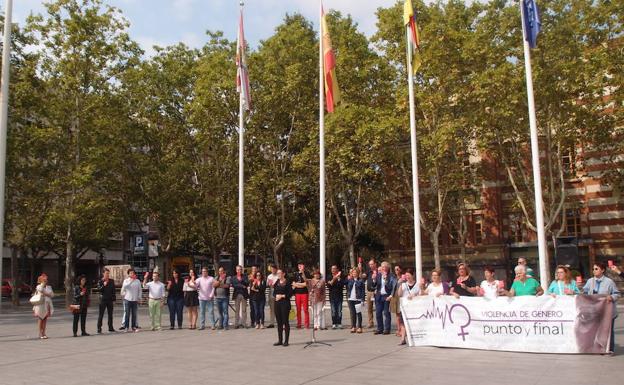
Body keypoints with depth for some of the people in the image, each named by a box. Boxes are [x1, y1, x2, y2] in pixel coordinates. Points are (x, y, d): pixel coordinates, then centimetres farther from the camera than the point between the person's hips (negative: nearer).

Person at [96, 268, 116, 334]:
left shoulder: (112, 281, 7)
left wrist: (114, 299, 6)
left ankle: (110, 328, 16)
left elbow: (113, 291, 9)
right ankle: (99, 329, 2)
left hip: (110, 300, 3)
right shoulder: (100, 281, -1)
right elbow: (99, 289, -13)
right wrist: (103, 285, -27)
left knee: (110, 314, 8)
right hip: (103, 299, -3)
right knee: (101, 315, -2)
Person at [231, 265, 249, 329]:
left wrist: (241, 280, -12)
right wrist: (242, 286, -9)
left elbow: (247, 284, -1)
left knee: (244, 310, 0)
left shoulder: (245, 276, 11)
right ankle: (236, 324, 3)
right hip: (237, 294, 0)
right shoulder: (233, 278, 10)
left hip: (244, 294, 0)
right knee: (237, 310, -1)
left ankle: (244, 323, 3)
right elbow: (233, 285, -5)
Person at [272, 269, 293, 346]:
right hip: (277, 303, 6)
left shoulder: (287, 282, -5)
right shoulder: (276, 282, 13)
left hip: (285, 303, -6)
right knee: (279, 322, 8)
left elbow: (290, 293, -7)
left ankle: (286, 341, 2)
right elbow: (274, 292, 14)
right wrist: (276, 295, -6)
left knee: (285, 322, -3)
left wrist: (282, 296, -14)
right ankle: (280, 340, 15)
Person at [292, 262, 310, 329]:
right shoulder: (296, 274, 13)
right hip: (297, 293, 3)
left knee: (305, 309, -5)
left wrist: (297, 284, -13)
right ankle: (299, 324, 9)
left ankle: (307, 324, -1)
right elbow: (293, 284, 6)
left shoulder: (306, 274, 3)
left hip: (304, 293, -3)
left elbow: (306, 283, -10)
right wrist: (302, 284, -4)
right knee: (298, 309, 3)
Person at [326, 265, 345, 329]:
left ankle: (339, 323, 3)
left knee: (339, 310, -3)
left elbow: (342, 285, -6)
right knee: (333, 311, 0)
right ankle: (334, 324, 4)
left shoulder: (340, 277, 4)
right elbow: (328, 286, -4)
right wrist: (333, 279, -13)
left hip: (339, 295, -1)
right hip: (332, 296, 1)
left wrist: (338, 279, -11)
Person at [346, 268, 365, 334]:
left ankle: (359, 327, 5)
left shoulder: (361, 281, 0)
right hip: (350, 299, 3)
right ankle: (353, 327, 11)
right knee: (352, 313, 5)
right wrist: (347, 297, 0)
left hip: (358, 299, -3)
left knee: (358, 313, 0)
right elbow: (347, 289, 13)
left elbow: (363, 291, -3)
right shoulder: (349, 280, 11)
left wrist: (362, 300, -7)